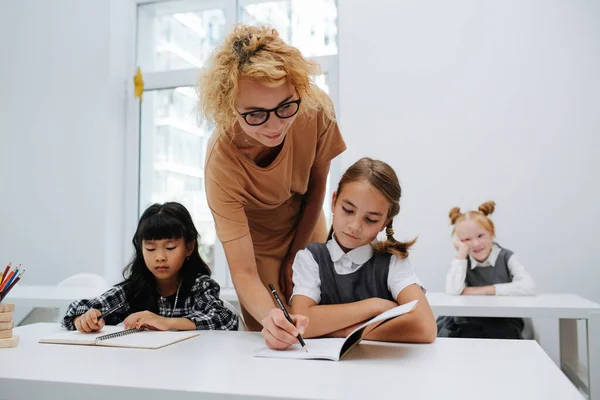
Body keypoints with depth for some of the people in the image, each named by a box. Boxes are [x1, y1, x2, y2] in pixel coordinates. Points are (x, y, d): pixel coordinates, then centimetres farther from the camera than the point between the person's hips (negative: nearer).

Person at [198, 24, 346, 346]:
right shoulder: (222, 163, -37)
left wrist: (294, 257, -8)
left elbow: (316, 190, -12)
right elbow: (243, 272, -35)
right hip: (259, 247, -3)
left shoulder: (317, 111, -30)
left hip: (307, 234, 3)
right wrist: (268, 317, -55)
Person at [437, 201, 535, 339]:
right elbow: (453, 291, -20)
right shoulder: (463, 261, 0)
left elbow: (529, 287, -19)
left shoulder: (506, 257, -3)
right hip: (471, 324, 1)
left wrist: (485, 290, -18)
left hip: (505, 322, 0)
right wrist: (462, 251, -14)